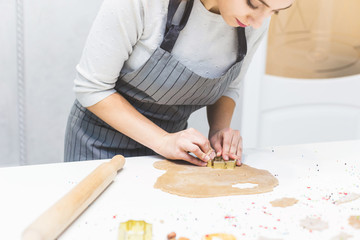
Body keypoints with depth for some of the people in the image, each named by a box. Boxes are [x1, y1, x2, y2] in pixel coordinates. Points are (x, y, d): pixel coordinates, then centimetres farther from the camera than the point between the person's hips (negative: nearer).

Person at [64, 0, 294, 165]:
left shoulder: (256, 20, -13)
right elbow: (92, 88, -21)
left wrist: (219, 130, -14)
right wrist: (162, 141, -26)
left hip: (170, 139, 4)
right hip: (105, 142, -3)